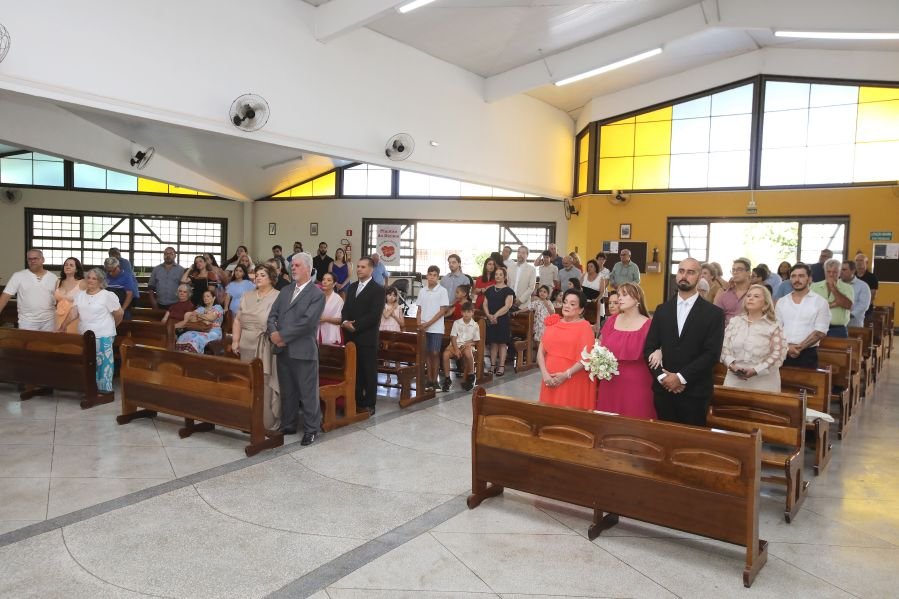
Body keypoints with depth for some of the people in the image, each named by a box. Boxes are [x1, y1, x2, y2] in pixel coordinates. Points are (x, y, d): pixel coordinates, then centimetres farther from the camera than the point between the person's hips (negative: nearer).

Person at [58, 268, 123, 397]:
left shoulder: (107, 295, -9)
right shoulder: (80, 295, 9)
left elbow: (119, 313, -6)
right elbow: (73, 313, 0)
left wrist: (111, 326, 7)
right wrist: (62, 327, -12)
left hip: (103, 336, -6)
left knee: (103, 362, -1)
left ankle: (105, 389, 7)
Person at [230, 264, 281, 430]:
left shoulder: (278, 297, -5)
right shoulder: (247, 296, 14)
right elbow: (238, 320, 14)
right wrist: (235, 340, 7)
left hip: (266, 348, -6)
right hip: (247, 345, 6)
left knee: (266, 384, -3)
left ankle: (268, 423, 4)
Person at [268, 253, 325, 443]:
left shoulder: (317, 294, -7)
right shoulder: (284, 291, 15)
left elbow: (307, 322, -17)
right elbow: (272, 315, 10)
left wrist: (282, 335, -15)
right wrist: (273, 333, -10)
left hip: (303, 350, -6)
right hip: (282, 350, 6)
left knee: (307, 393, 2)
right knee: (287, 391, 15)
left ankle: (311, 430, 14)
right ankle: (288, 425, 28)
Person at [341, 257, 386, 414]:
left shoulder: (378, 289, -6)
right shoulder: (351, 287, 16)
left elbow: (374, 315, -15)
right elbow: (346, 309, 13)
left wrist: (356, 325, -17)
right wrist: (345, 322, -8)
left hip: (367, 337, -6)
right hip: (351, 336, 6)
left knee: (369, 372, 2)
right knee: (354, 371, 10)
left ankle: (369, 404, 10)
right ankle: (357, 401, 19)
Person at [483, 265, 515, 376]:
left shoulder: (508, 290, -1)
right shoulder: (490, 290, 13)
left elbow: (507, 306, -11)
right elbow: (485, 304, 8)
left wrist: (496, 315, -18)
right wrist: (489, 315, -9)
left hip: (502, 320, -4)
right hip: (490, 320, 4)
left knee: (502, 343, 0)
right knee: (493, 343, 7)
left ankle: (501, 366, 2)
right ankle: (493, 365, 13)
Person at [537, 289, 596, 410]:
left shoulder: (584, 326, -3)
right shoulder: (553, 323, 9)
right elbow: (541, 351, 6)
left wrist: (566, 375, -16)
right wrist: (544, 373, -7)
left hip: (574, 381, -4)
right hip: (550, 380, 4)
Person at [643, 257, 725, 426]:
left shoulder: (713, 313, -2)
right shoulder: (662, 310, 9)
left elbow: (712, 354, -10)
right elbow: (649, 347, 6)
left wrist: (681, 377, -15)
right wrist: (662, 376, -9)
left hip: (695, 393, -3)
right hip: (663, 389, 3)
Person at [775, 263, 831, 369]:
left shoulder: (820, 302, 0)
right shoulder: (781, 302, 10)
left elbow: (820, 332, -6)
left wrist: (799, 347, -14)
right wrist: (787, 347, -11)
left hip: (807, 354, -3)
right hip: (783, 353, 3)